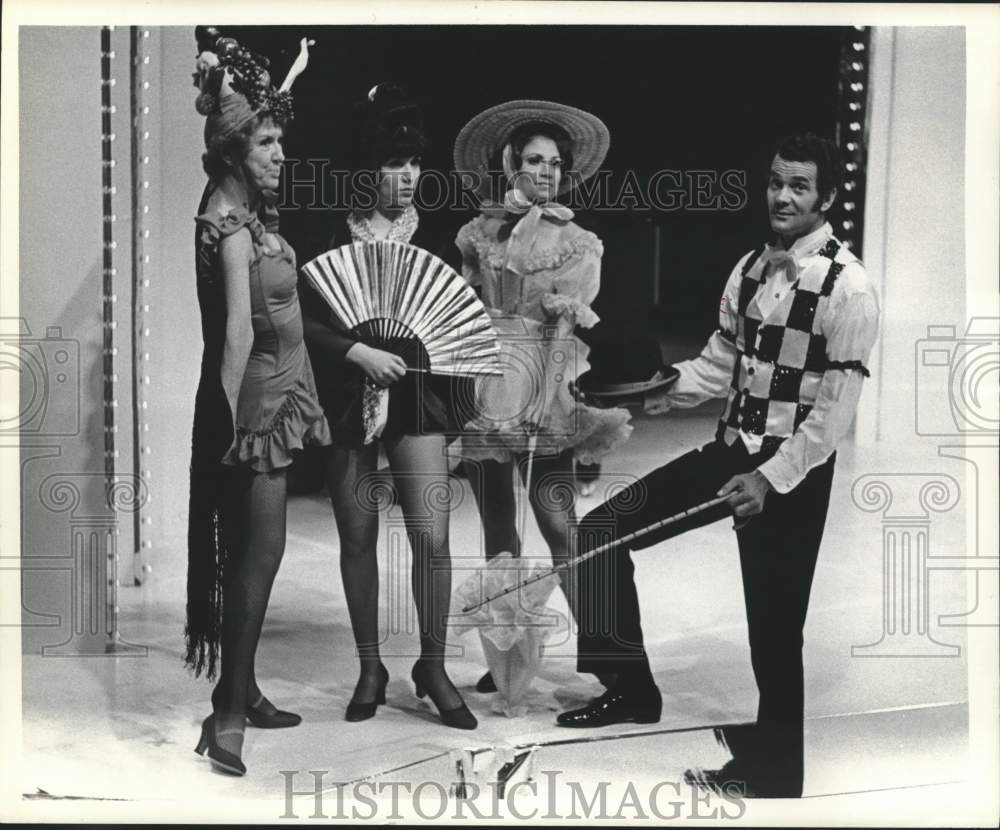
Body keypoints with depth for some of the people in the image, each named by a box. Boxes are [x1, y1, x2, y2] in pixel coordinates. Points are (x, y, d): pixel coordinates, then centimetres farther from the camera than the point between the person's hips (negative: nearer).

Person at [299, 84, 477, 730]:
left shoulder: (433, 239, 6)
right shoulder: (333, 237, -2)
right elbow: (305, 320, -8)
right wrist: (358, 351, -19)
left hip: (418, 395, 1)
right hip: (348, 398, -1)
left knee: (432, 535, -7)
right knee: (358, 535, 8)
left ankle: (434, 667, 10)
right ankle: (370, 668, 23)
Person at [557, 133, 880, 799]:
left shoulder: (847, 285, -15)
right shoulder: (750, 268, 7)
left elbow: (836, 408, -17)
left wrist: (772, 478, -22)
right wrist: (666, 392, -4)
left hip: (793, 470, -7)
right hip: (732, 450, 7)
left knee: (774, 629, 4)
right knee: (604, 529, 2)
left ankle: (772, 775, 25)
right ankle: (630, 687, 15)